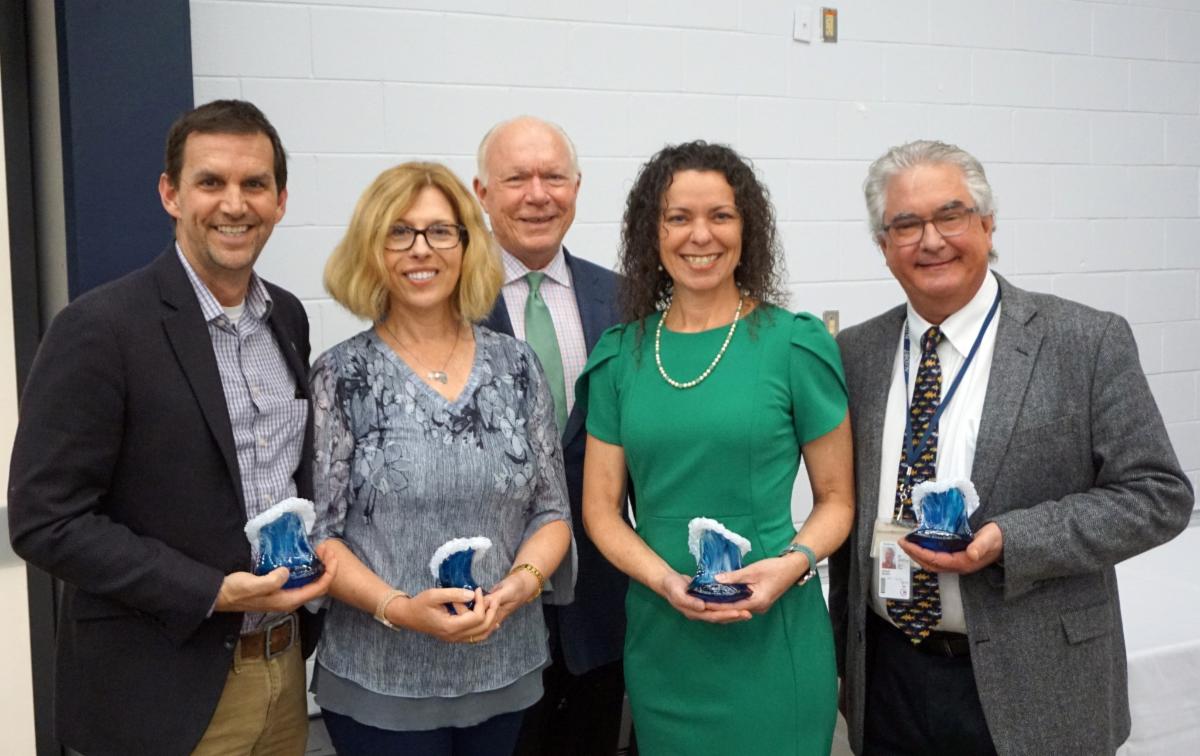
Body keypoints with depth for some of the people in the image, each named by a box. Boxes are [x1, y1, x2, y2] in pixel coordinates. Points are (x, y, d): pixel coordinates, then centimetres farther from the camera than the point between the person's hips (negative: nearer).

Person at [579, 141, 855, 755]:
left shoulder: (795, 343, -5)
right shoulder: (621, 354, 3)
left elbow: (837, 498, 1)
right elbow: (601, 508, 4)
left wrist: (793, 563, -18)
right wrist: (666, 580, -13)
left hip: (771, 638, -2)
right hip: (659, 639, 3)